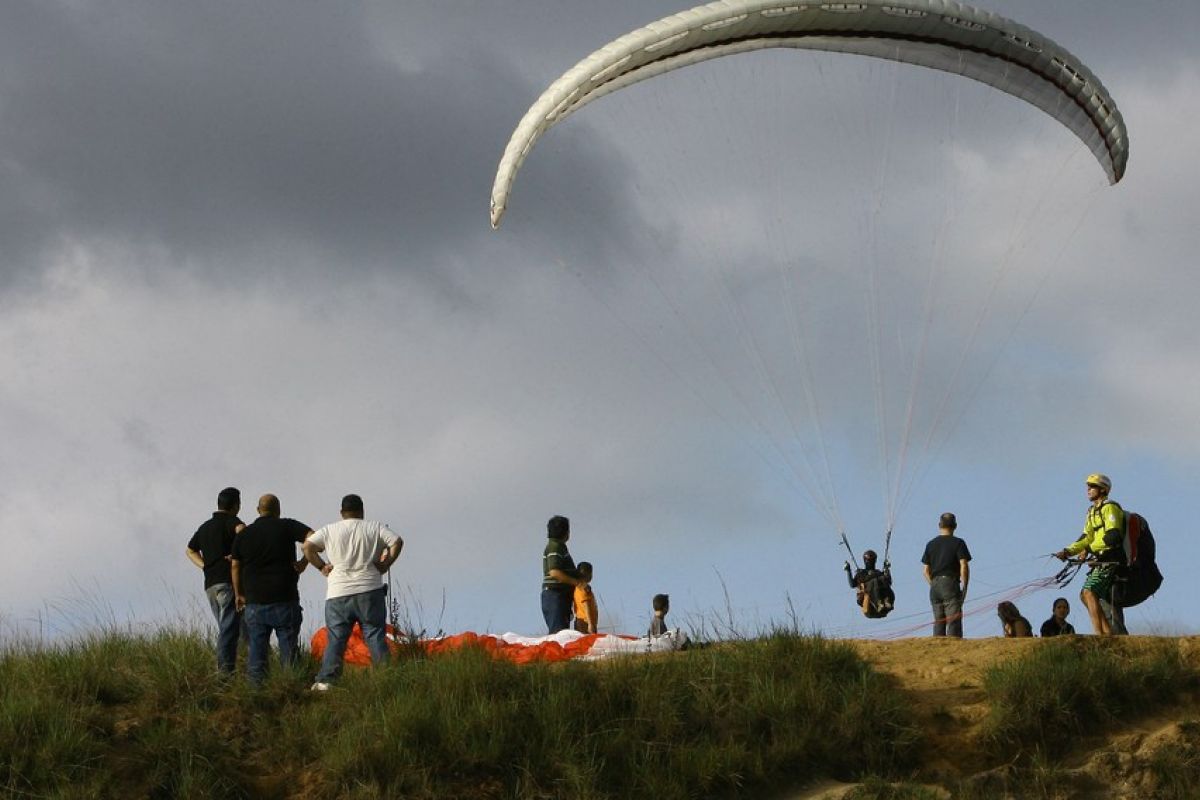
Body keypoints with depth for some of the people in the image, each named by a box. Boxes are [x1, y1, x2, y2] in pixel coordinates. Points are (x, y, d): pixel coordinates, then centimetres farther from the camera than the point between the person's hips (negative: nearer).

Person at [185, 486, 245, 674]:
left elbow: (190, 550, 34)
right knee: (229, 627, -12)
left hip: (210, 584, 7)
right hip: (228, 581, -7)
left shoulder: (205, 527, 21)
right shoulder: (230, 521, -3)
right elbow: (241, 529, -27)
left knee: (225, 629, 13)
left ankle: (223, 667, 7)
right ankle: (226, 668, -21)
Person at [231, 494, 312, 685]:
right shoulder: (287, 527, -2)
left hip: (254, 602, 2)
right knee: (288, 648, 2)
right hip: (284, 600, -2)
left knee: (256, 648, 5)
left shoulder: (243, 534, 7)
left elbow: (235, 566, 10)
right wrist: (304, 562, -4)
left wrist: (238, 595, 19)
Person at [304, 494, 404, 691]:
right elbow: (397, 542, -4)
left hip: (338, 595, 0)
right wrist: (386, 564, 3)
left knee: (335, 639, 1)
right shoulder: (375, 528, 6)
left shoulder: (330, 530, 7)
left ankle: (325, 680, -6)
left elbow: (307, 546, -2)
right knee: (376, 637, 3)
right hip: (370, 592, 0)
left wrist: (321, 566, 6)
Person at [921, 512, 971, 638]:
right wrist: (964, 587, -4)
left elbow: (926, 571, 10)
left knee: (938, 622, 9)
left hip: (935, 586, 4)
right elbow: (964, 566, -10)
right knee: (954, 622, -7)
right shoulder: (958, 543, -2)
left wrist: (933, 585, 16)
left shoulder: (931, 544, 11)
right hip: (951, 584, -4)